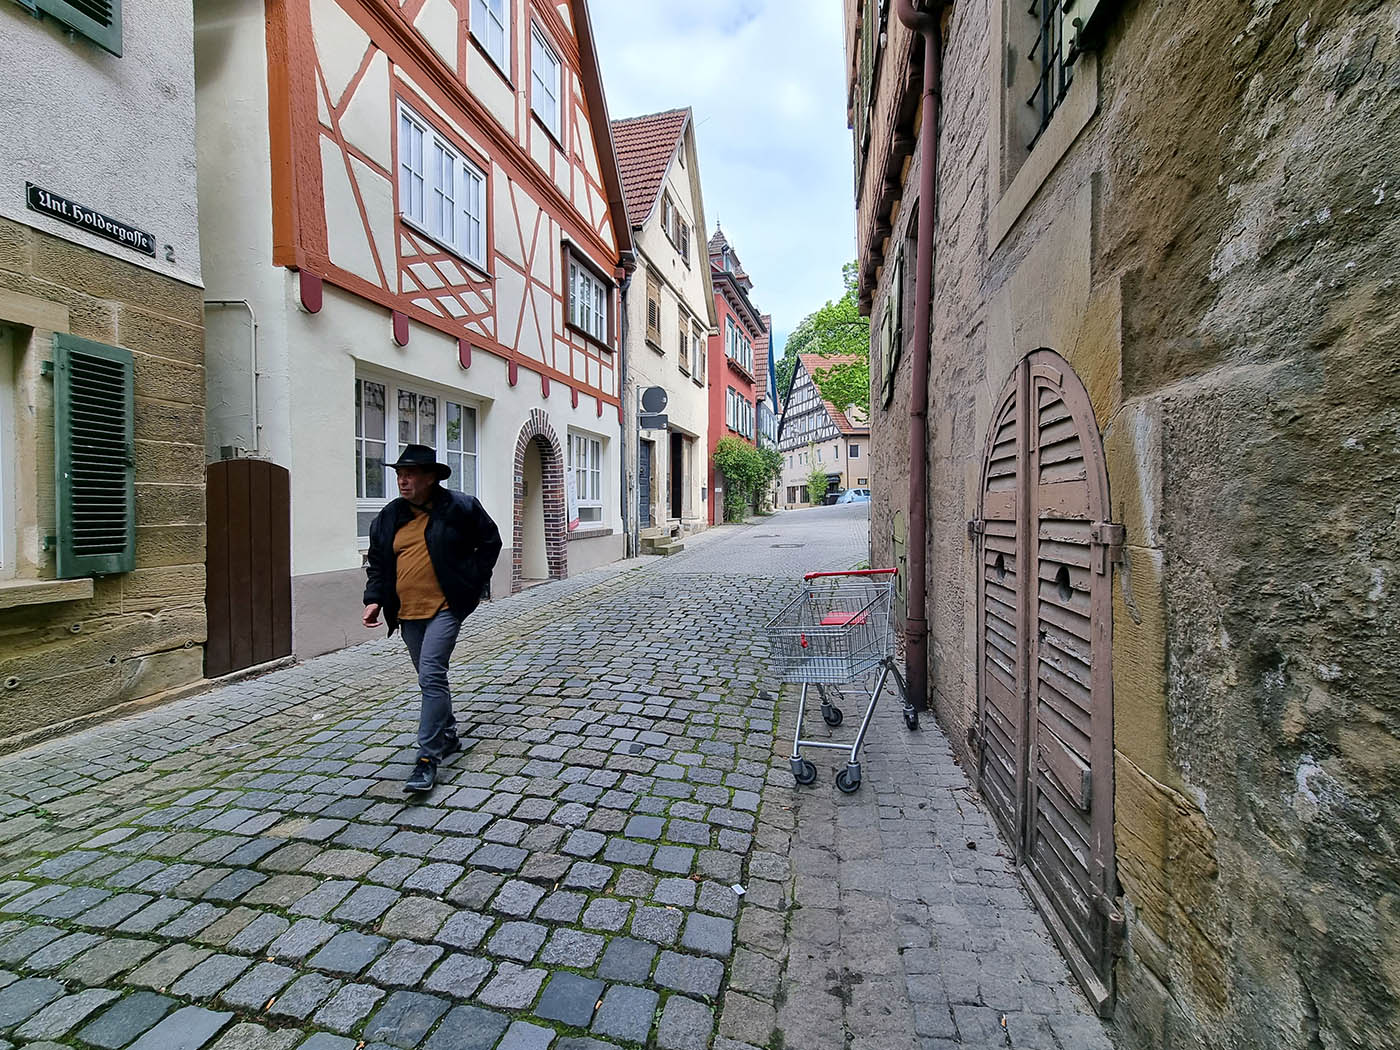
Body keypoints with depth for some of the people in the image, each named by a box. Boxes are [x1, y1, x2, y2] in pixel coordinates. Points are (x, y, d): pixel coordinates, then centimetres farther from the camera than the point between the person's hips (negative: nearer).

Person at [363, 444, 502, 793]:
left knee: (431, 677, -14)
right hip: (407, 613, 6)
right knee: (430, 679, 17)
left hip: (444, 608, -6)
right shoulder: (389, 516, 8)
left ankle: (428, 757, -6)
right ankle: (449, 736, 35)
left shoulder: (461, 507, -5)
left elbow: (490, 542, 5)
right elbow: (377, 562, 16)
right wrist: (374, 599, 3)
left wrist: (473, 583, 0)